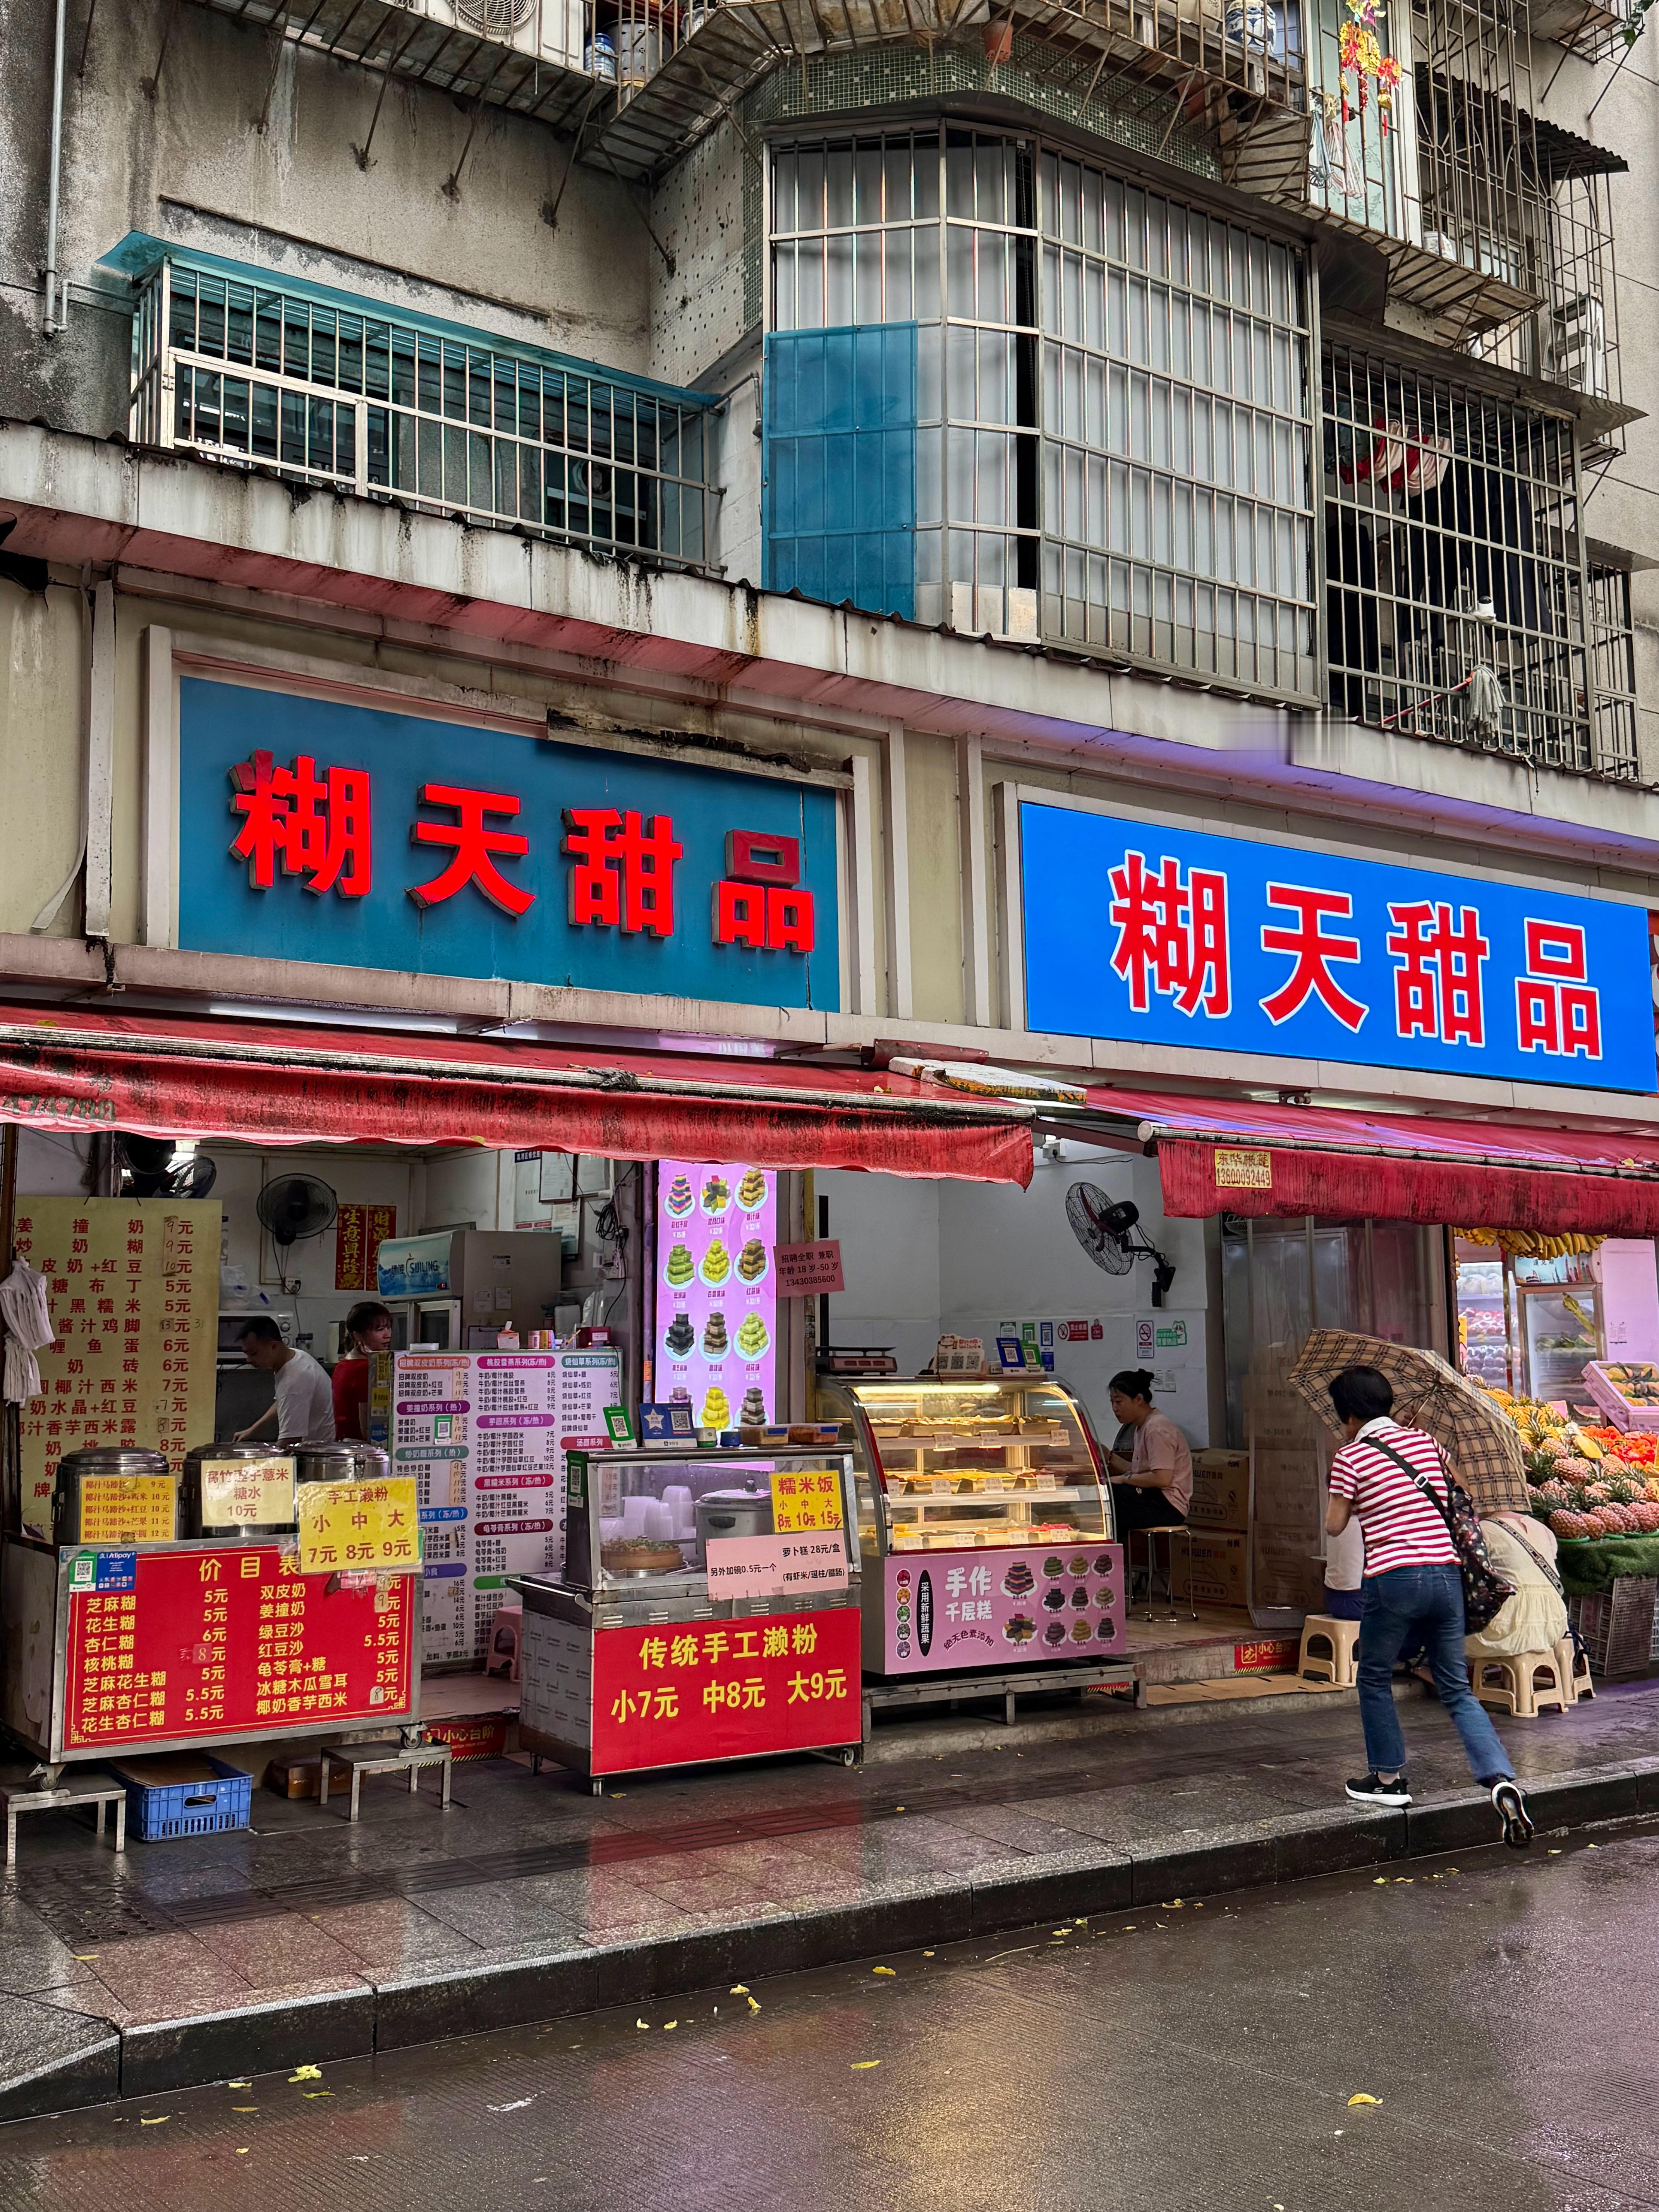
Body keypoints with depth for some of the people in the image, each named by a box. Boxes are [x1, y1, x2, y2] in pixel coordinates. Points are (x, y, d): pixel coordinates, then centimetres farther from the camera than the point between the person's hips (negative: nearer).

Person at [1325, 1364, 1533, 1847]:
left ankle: (1388, 1778, 23)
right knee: (1457, 1689, 11)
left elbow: (1334, 1526, 1)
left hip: (1394, 1578, -5)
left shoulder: (1351, 1458, -4)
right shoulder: (1425, 1441, 12)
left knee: (1374, 1679, 17)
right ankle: (1502, 1780, -6)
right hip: (1446, 1573, 5)